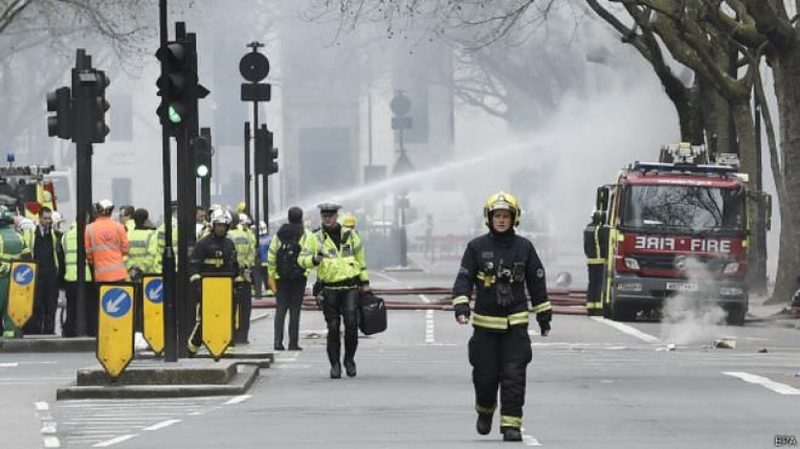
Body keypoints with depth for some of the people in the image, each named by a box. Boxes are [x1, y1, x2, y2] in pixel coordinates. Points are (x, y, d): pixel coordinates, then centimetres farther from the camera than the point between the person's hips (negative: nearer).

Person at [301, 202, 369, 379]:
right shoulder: (315, 238, 4)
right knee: (333, 328, -2)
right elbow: (302, 259, -2)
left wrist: (365, 282, 16)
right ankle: (335, 364, 8)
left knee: (351, 323, -12)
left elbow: (360, 259, 18)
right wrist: (314, 259, -24)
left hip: (350, 287, 0)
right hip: (329, 289, 0)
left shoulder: (349, 235, 10)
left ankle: (349, 359, 6)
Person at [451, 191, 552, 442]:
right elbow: (464, 279, -1)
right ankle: (485, 410, 32)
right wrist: (461, 306, -18)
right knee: (485, 375, 4)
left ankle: (511, 424, -6)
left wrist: (544, 317, 12)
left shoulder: (524, 248, 5)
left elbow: (537, 283, 11)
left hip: (516, 323, 0)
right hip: (485, 323, 0)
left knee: (514, 376, -8)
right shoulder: (477, 247, 2)